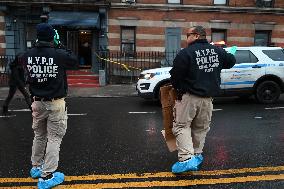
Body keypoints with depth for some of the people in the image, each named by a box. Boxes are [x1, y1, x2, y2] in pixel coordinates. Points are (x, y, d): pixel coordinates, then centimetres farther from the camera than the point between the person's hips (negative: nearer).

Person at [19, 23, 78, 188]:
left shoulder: (27, 56, -4)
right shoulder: (59, 55, -17)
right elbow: (76, 62, -1)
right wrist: (63, 48, 6)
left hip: (37, 102, 5)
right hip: (55, 103, -5)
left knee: (39, 136, 22)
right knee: (54, 138, 3)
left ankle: (36, 167, 37)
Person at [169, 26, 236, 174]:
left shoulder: (186, 53, -13)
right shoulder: (217, 51, 6)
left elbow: (175, 75, -11)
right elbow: (231, 61, 22)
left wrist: (177, 88, 8)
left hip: (188, 96, -5)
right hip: (208, 98, 6)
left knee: (181, 126, 2)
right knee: (201, 128, 19)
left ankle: (186, 159, -9)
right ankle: (197, 156, 28)